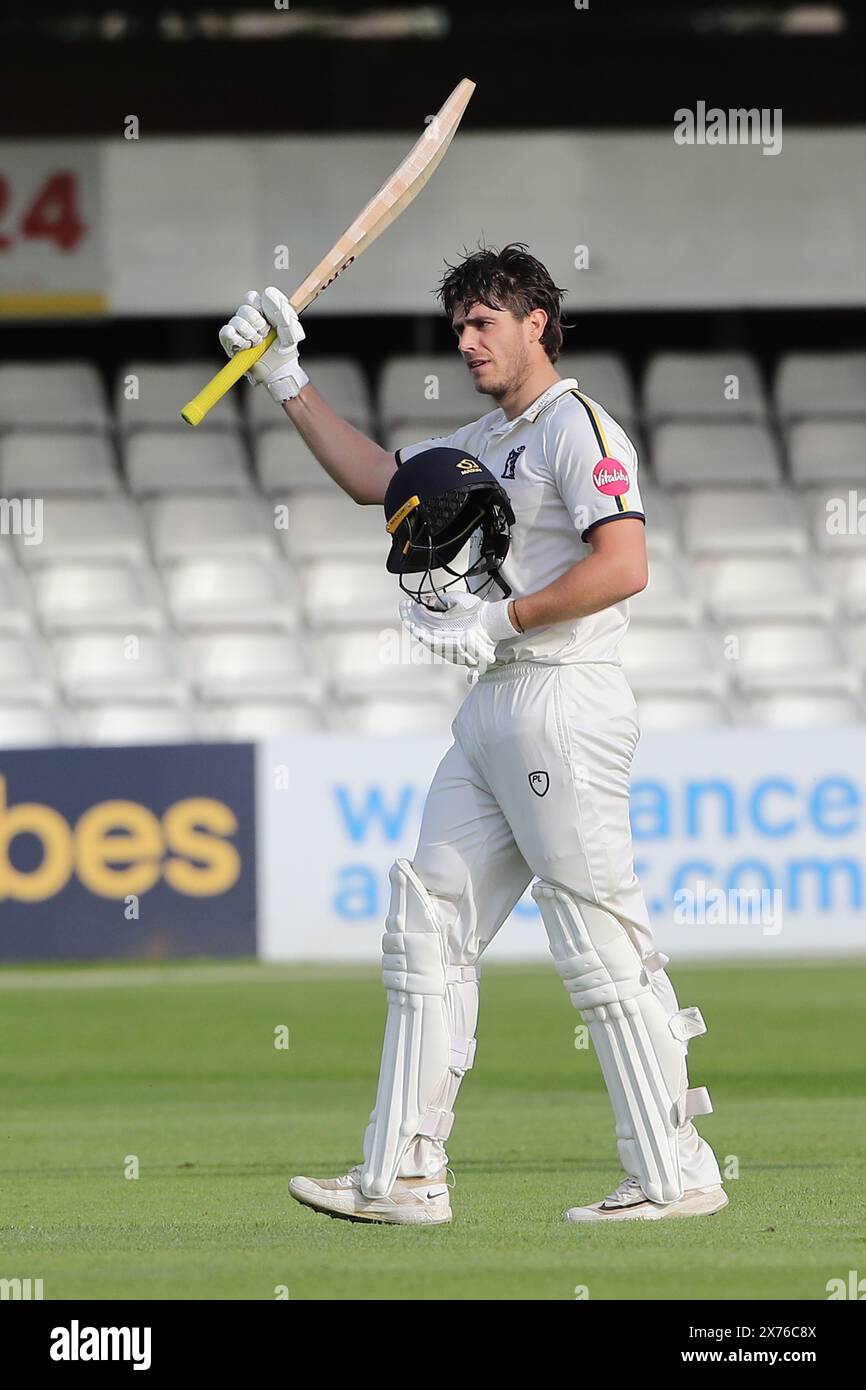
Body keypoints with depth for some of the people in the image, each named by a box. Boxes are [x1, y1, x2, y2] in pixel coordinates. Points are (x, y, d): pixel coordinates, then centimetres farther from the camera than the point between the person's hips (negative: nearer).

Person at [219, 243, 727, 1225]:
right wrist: (287, 381, 25)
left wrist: (503, 620, -17)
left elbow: (623, 565, -21)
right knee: (429, 928, 8)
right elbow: (374, 478, 31)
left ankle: (676, 1176, -8)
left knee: (601, 943, -11)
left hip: (563, 703, -10)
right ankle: (405, 1177, 9)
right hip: (492, 708, 10)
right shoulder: (487, 442, 20)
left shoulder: (577, 427, -9)